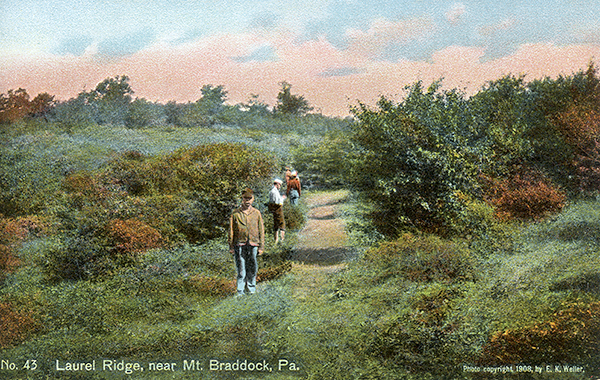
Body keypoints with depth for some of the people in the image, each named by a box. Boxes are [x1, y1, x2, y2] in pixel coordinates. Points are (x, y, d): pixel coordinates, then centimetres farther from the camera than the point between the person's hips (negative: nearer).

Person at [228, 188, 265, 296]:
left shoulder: (257, 213, 6)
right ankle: (240, 291, 8)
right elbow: (231, 231, 5)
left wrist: (261, 247, 5)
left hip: (253, 245, 1)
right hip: (240, 245, -1)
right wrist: (231, 247, 2)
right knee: (241, 269, 0)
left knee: (252, 268, 7)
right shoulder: (235, 213, 2)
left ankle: (251, 288, 23)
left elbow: (261, 231, 9)